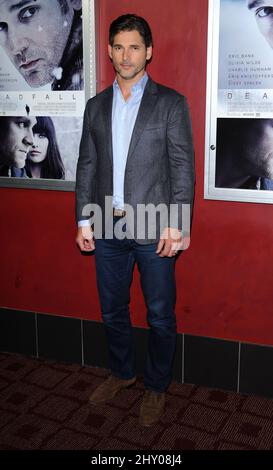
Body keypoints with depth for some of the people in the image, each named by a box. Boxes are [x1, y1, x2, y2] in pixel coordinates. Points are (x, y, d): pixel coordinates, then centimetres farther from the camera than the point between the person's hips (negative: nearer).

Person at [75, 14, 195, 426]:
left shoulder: (171, 103, -2)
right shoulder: (96, 106, 10)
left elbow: (183, 168, -6)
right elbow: (87, 166, 10)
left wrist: (175, 225, -12)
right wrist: (84, 219, 5)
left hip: (153, 229, -4)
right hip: (107, 227, 4)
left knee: (160, 316, 8)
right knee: (113, 311, 17)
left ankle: (156, 386, 29)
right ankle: (122, 372, 40)